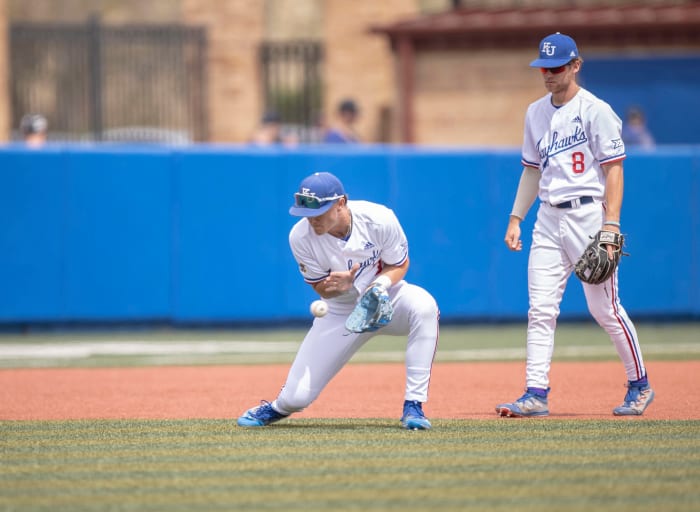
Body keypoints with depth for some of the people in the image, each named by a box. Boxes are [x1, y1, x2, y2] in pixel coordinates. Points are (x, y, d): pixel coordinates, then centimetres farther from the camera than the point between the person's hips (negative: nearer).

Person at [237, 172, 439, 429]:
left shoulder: (379, 219, -24)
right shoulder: (301, 237, -20)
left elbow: (399, 265, -8)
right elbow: (321, 288, -9)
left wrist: (380, 284, -31)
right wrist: (337, 285, -34)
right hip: (340, 311, 1)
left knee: (423, 305, -38)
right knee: (296, 397, -11)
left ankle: (413, 406, -28)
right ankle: (278, 408, 32)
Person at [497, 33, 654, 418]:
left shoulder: (596, 111, -7)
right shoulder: (536, 113, 13)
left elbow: (613, 169, -10)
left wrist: (611, 225, -18)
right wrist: (516, 218, 12)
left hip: (588, 214, -6)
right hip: (548, 218, 6)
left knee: (604, 307, -1)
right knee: (540, 309, -2)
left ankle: (639, 385, 14)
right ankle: (536, 393, -4)